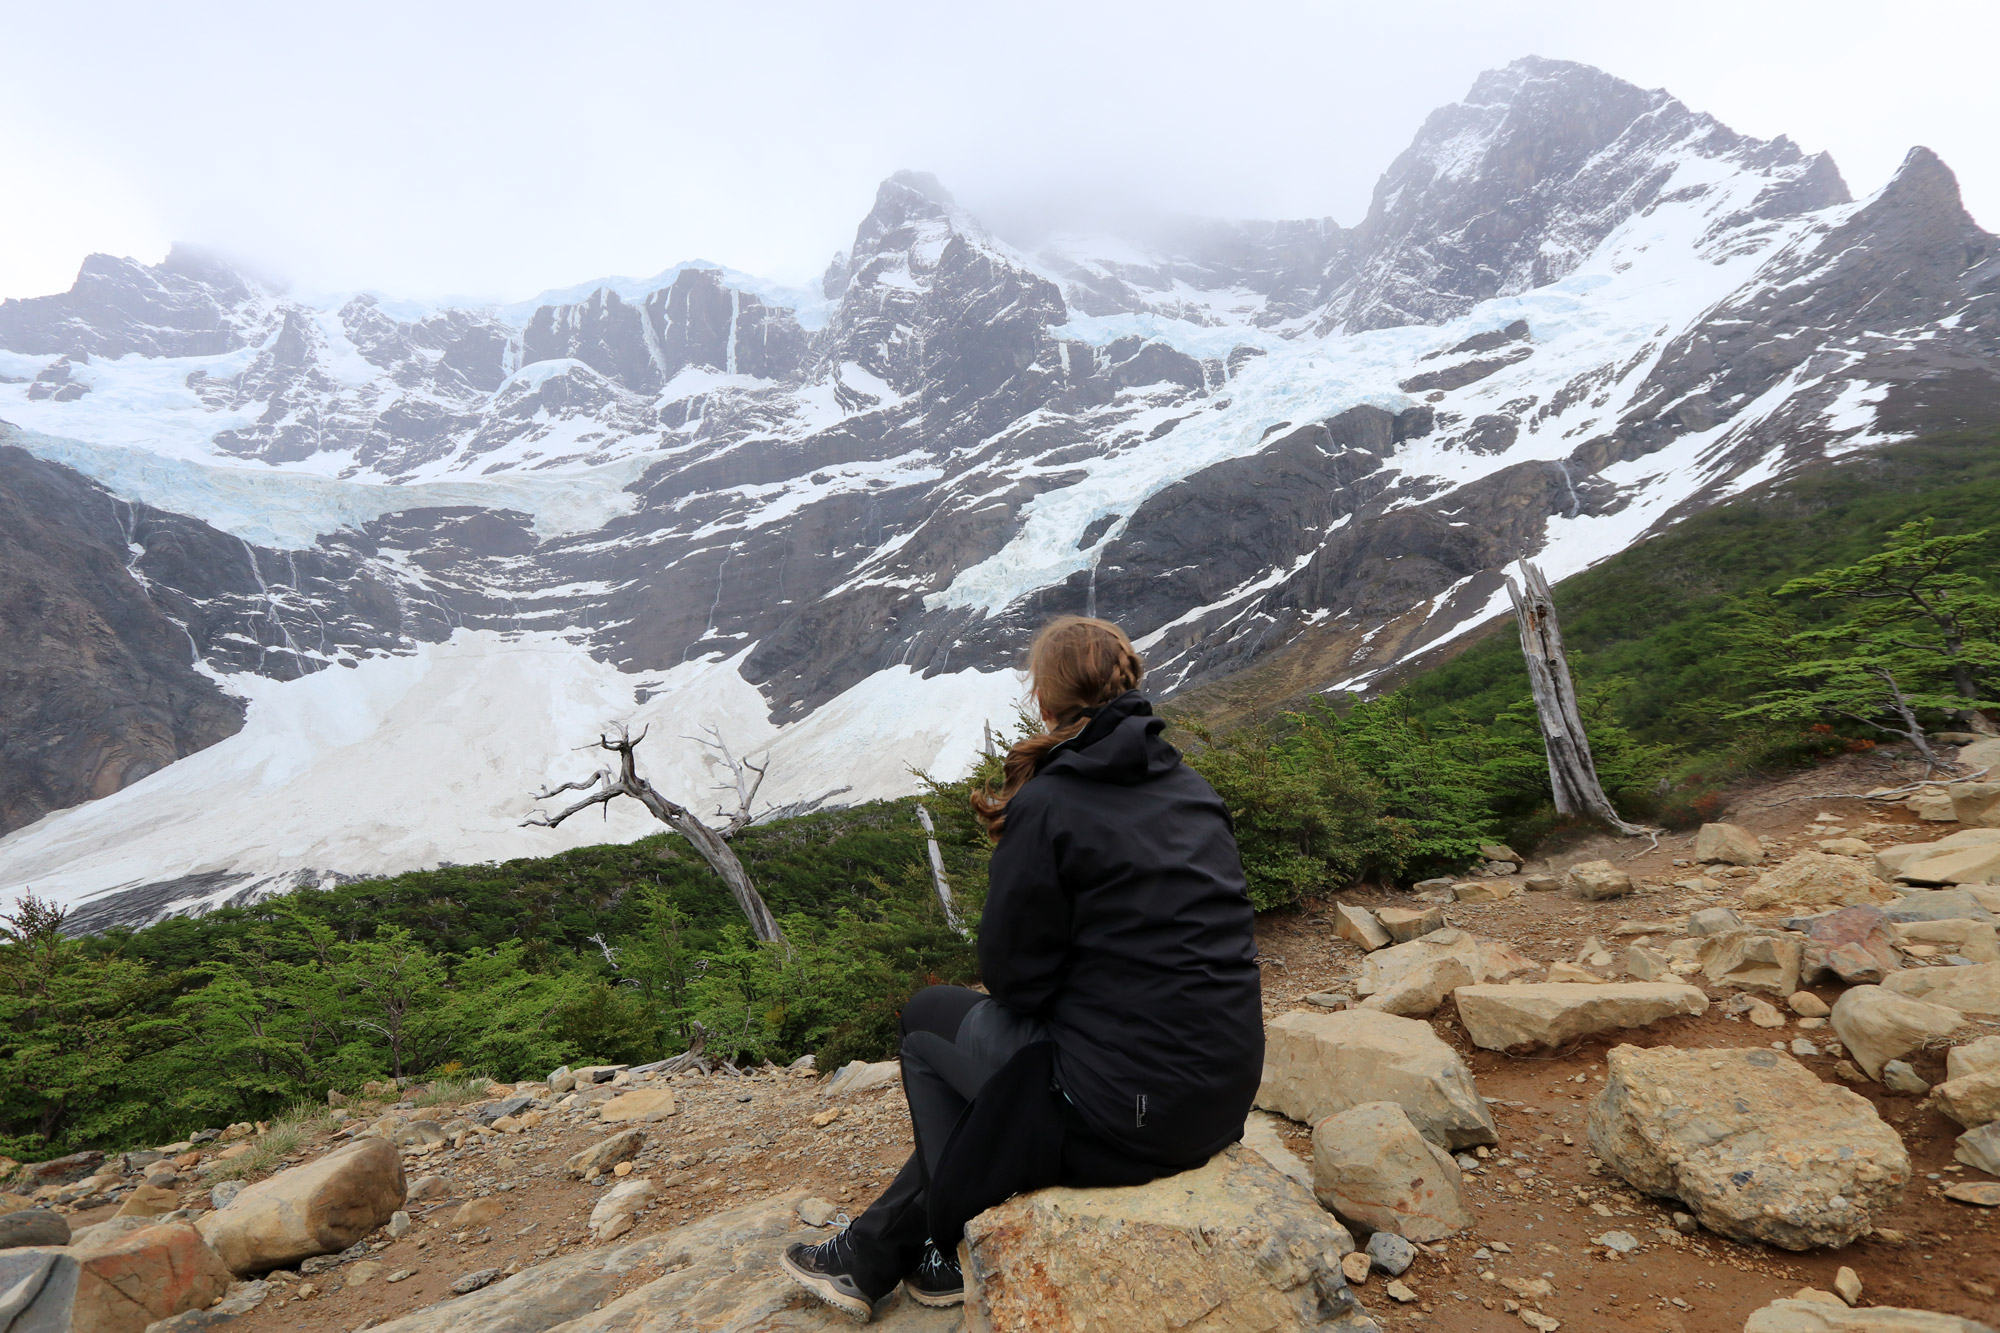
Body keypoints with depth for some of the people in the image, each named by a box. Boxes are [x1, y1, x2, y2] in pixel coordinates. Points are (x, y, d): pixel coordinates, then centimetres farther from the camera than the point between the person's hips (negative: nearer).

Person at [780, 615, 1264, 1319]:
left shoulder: (1046, 804, -15)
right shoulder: (1195, 787, 5)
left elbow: (1014, 974, -10)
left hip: (1129, 1114, -7)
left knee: (928, 1023, 17)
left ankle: (956, 1257, 34)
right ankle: (871, 1256, 35)